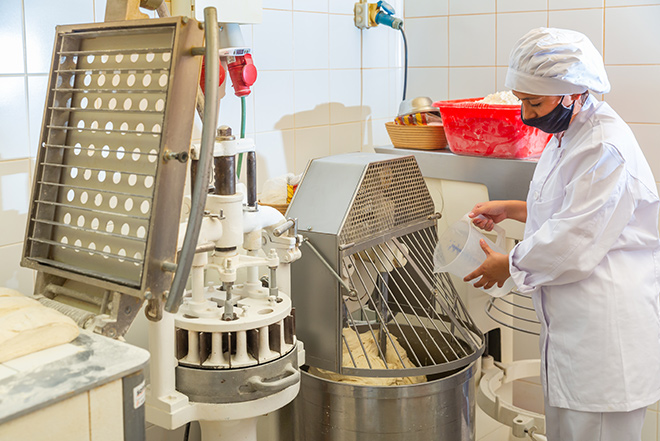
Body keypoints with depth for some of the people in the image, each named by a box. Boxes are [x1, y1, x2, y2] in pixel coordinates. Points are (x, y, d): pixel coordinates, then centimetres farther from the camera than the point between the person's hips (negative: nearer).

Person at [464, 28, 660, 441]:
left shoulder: (607, 148, -22)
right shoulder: (567, 135, 11)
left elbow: (573, 244, -23)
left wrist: (508, 265, -9)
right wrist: (509, 209, 15)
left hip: (605, 329, -10)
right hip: (569, 319, 10)